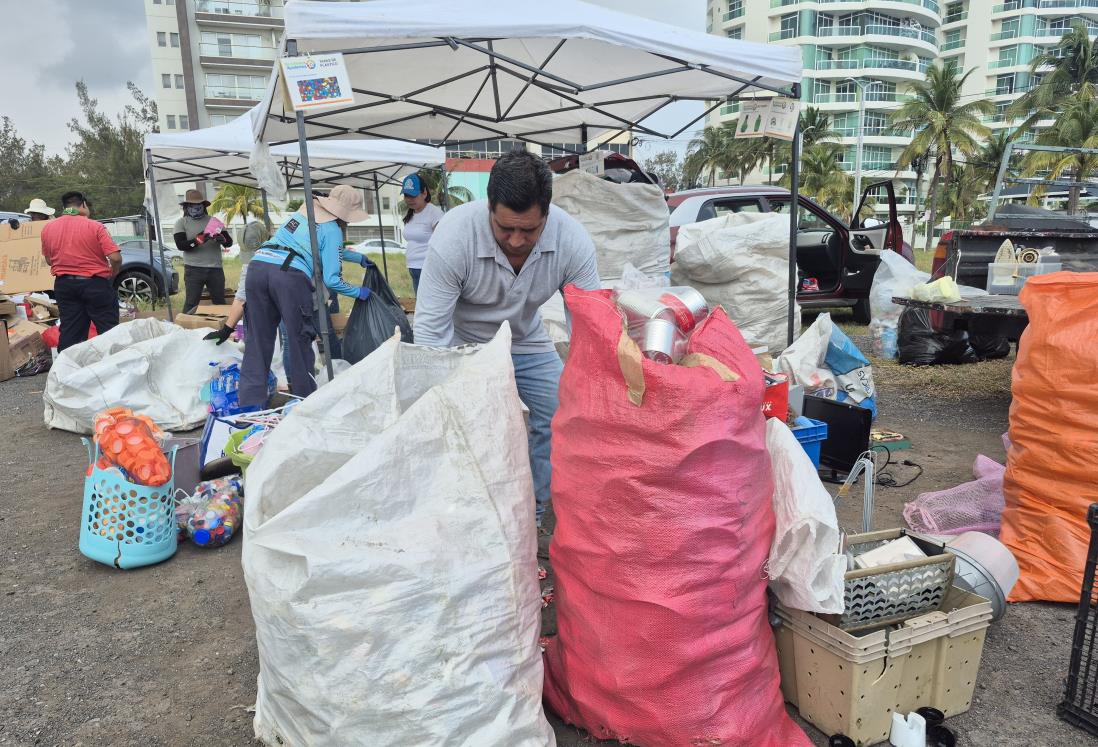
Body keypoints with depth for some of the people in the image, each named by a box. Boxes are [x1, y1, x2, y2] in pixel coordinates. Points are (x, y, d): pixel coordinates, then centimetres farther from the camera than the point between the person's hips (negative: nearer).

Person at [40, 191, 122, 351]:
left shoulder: (48, 228, 4)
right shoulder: (94, 226, -11)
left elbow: (49, 260, 14)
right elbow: (116, 258, -16)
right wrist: (111, 275, 2)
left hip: (63, 285, 5)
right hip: (95, 284, -5)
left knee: (69, 333, 10)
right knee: (109, 331, 3)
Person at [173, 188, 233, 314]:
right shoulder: (181, 223, 5)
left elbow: (229, 242, 6)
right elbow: (180, 245, -9)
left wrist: (222, 239, -17)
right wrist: (197, 240, -25)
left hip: (216, 268, 2)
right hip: (193, 269, -2)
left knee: (220, 302, 10)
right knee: (191, 304, -3)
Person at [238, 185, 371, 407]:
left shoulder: (303, 211, 27)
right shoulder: (331, 229, 5)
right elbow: (331, 280, 1)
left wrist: (359, 258, 51)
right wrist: (359, 292, 16)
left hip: (258, 266, 7)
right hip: (290, 275, -7)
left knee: (258, 341, 9)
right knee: (299, 341, 7)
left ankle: (251, 405, 6)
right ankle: (306, 400, 17)